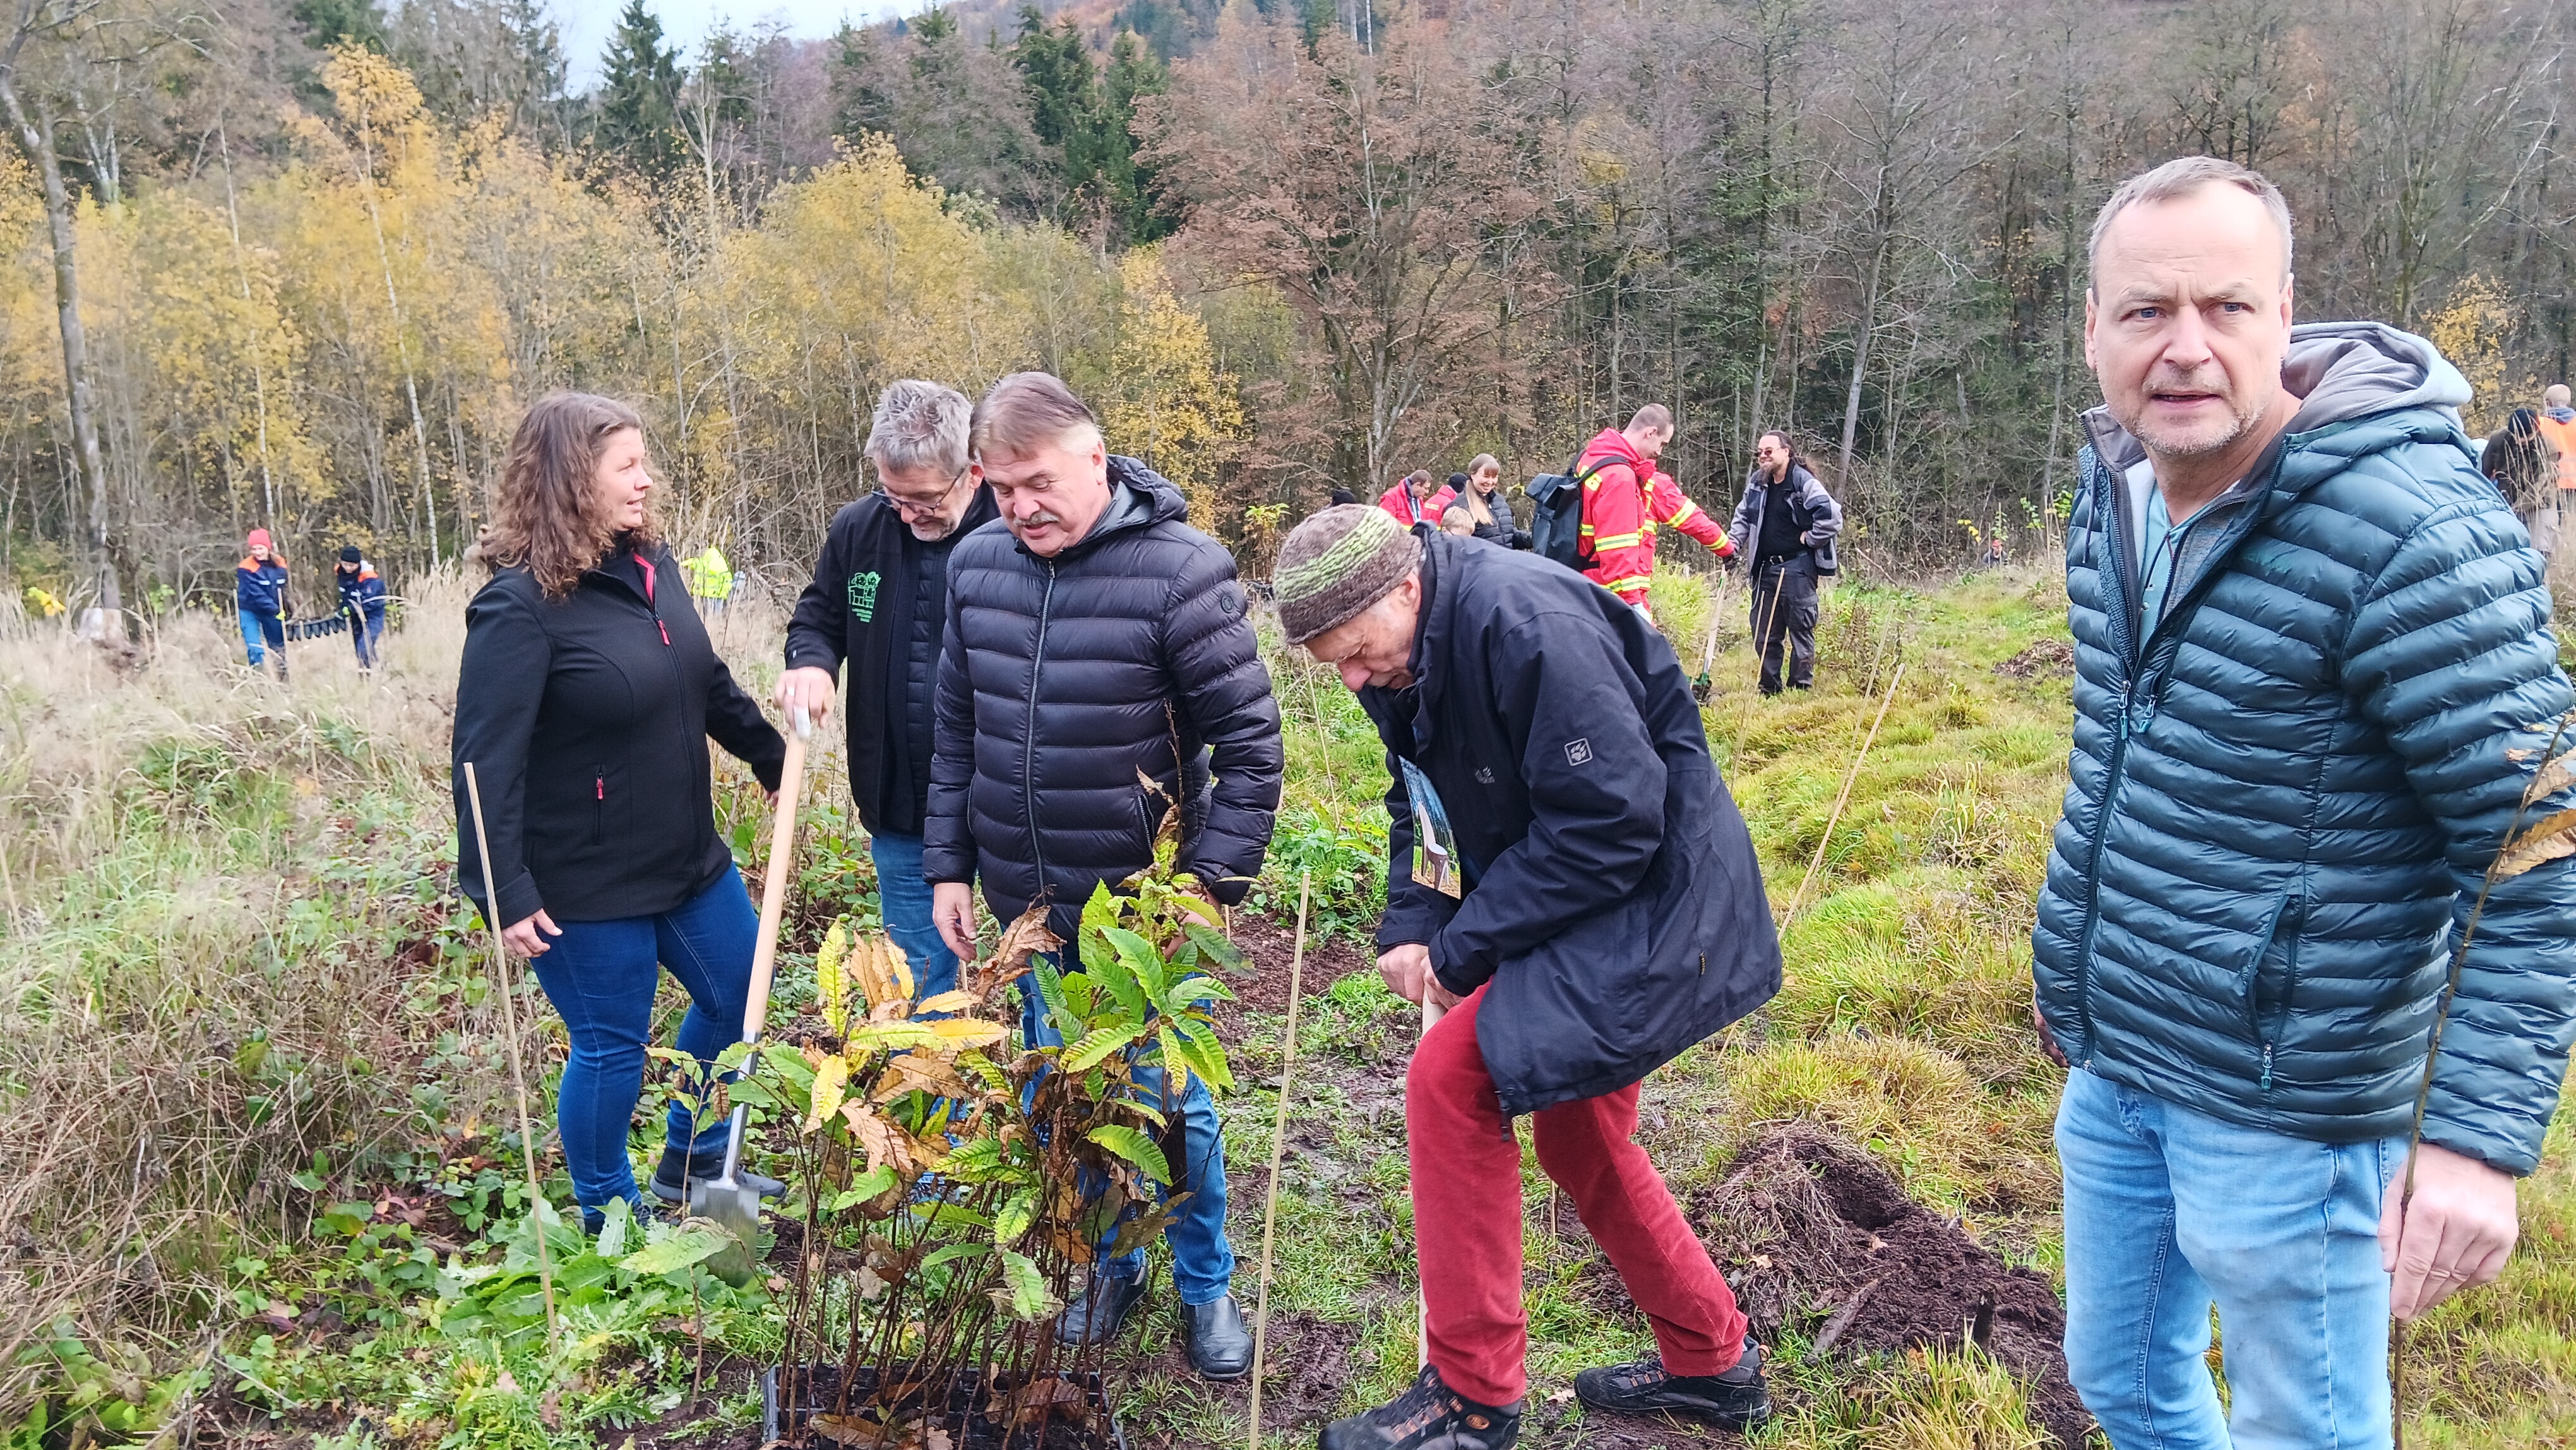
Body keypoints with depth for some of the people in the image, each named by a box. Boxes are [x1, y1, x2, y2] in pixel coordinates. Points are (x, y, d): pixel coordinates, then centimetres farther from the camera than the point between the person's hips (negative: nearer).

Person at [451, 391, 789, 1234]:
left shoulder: (651, 564, 3)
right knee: (612, 1048, 7)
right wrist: (504, 893, -23)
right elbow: (486, 760, -21)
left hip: (687, 855, 8)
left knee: (739, 997, 19)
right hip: (586, 886, -8)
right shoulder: (520, 605, -20)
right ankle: (609, 1219, 31)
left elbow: (708, 681, 17)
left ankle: (693, 1164, 42)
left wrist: (772, 758, 25)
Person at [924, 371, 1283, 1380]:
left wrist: (1214, 879, -15)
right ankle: (1108, 1267, 38)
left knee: (1170, 1105, 7)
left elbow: (1250, 741, -12)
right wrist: (949, 865, 10)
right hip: (1026, 902, 5)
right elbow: (956, 733, 10)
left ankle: (1206, 1286, 30)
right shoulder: (977, 565, 1)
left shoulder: (1180, 571, -16)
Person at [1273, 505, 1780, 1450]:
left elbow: (1610, 824, -28)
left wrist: (1462, 948, -20)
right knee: (1577, 1136, 17)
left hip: (1653, 903, -10)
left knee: (1449, 1079, -16)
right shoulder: (1403, 656, 2)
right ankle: (1712, 1363, 38)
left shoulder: (1530, 626, -28)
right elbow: (1422, 804, 13)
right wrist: (1408, 928, -4)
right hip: (1572, 905, 10)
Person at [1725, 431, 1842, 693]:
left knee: (1800, 629, 0)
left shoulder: (1804, 483, -13)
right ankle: (1769, 688, 20)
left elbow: (1832, 516, -20)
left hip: (1797, 568, -7)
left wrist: (1809, 539, -12)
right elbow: (1743, 517, 20)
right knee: (1764, 632, 10)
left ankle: (1801, 687, 7)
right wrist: (1731, 544, 6)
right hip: (1765, 568, 7)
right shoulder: (1757, 482, 9)